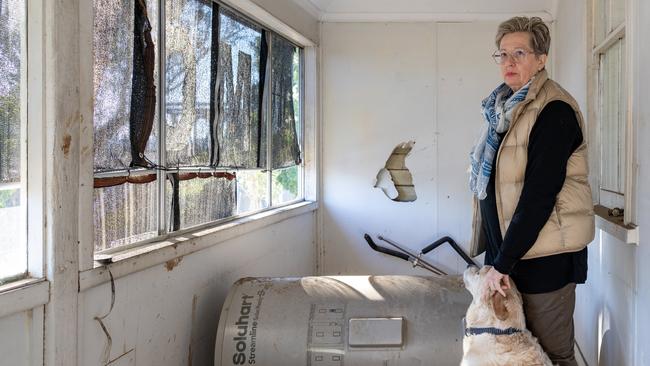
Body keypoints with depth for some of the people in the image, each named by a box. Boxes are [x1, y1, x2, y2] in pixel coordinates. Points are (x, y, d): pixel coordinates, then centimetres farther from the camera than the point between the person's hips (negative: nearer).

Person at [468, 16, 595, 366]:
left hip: (544, 254, -8)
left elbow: (539, 193, -20)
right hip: (508, 246, 8)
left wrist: (502, 263, -18)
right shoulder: (505, 108, 11)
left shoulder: (554, 111, -14)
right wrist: (498, 257, 14)